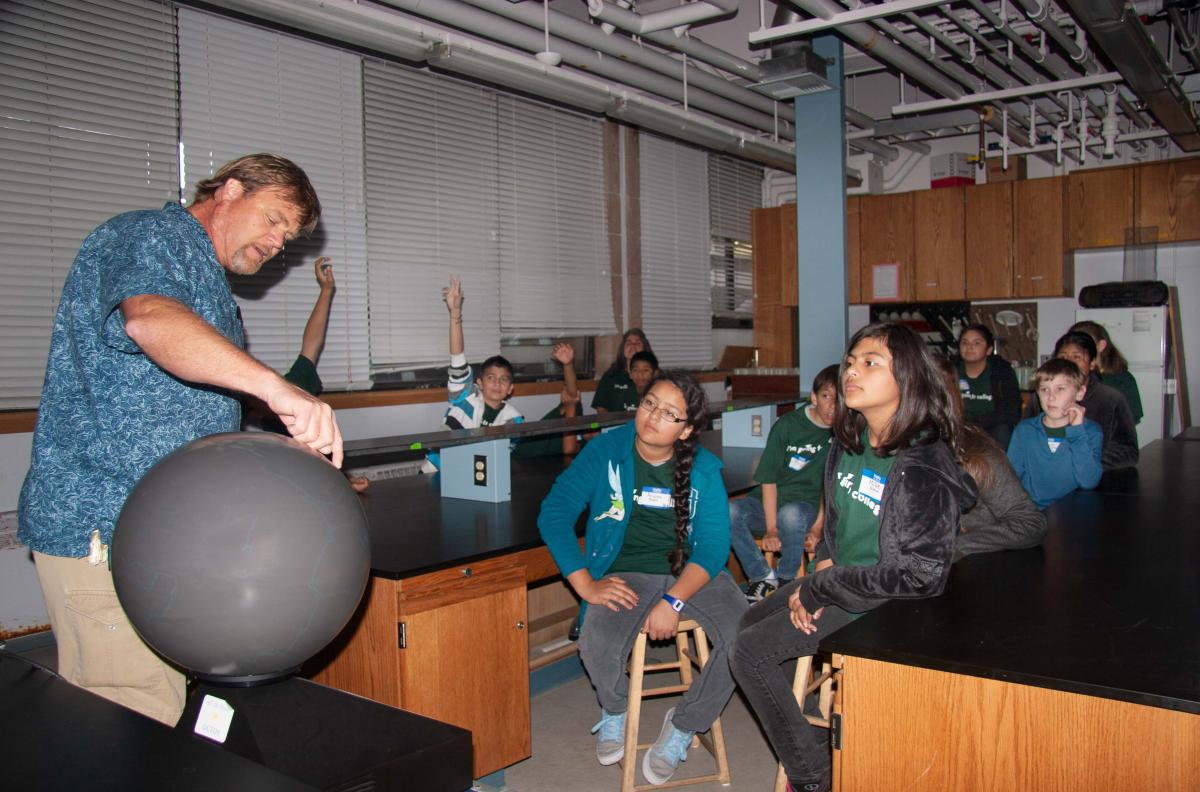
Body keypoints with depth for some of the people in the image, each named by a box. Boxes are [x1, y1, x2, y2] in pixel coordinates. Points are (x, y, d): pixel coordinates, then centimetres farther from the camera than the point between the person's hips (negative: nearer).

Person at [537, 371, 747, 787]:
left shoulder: (704, 468, 0)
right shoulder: (605, 451, -4)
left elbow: (714, 545, -6)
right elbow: (554, 512, -8)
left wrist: (674, 601, -22)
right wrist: (586, 584, -18)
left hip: (692, 572, 2)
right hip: (628, 573, -2)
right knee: (597, 646, -31)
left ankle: (684, 725, 5)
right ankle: (614, 710, 8)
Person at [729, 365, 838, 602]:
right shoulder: (787, 425, -3)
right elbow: (768, 479, -5)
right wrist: (771, 529, -14)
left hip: (807, 504, -1)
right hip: (768, 501, 1)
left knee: (790, 514, -38)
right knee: (729, 512, -30)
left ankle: (786, 581, -13)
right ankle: (763, 577, -13)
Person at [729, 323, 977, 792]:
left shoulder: (925, 466, -25)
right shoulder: (850, 440, 0)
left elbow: (919, 574, -28)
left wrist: (817, 590, -21)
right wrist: (823, 569, -5)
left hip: (883, 600, -9)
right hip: (840, 579, 9)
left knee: (749, 653, -10)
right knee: (749, 623, 16)